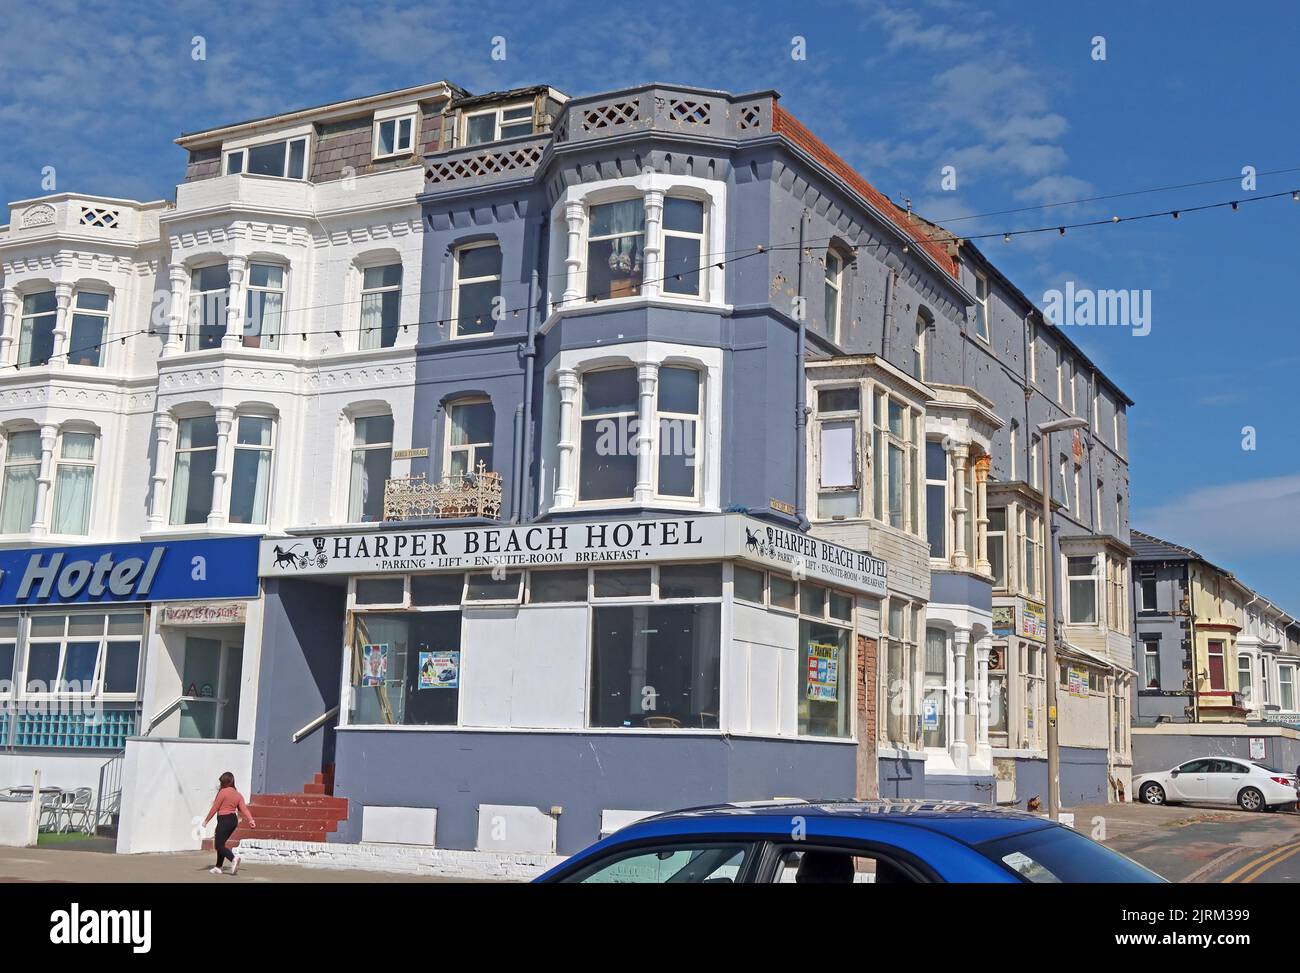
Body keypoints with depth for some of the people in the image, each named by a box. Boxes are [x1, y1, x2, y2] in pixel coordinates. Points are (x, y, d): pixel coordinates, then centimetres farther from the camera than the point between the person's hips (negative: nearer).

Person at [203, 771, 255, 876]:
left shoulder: (223, 792, -12)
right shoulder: (238, 795, 10)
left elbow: (215, 808, -9)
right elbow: (244, 808, 1)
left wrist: (206, 820, 0)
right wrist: (251, 820, -6)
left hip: (224, 820, -8)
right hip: (234, 820, 8)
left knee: (219, 845, -4)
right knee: (221, 843, 19)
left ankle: (233, 858, -27)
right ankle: (218, 867, 21)